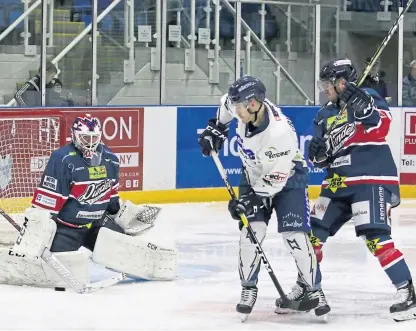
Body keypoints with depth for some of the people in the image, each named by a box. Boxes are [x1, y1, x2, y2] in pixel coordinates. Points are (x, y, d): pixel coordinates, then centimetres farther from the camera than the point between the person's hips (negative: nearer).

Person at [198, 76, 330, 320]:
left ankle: (312, 289, 2)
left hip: (287, 178, -5)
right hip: (255, 175, 5)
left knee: (295, 236, -14)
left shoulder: (281, 133, -38)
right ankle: (249, 288, 2)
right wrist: (216, 128, 10)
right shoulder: (245, 106, -20)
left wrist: (252, 200, -32)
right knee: (252, 231, -10)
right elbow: (227, 104, 8)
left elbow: (275, 180, -31)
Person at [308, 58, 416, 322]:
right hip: (339, 183, 8)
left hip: (371, 180, -8)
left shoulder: (368, 97, -4)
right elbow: (322, 158, 18)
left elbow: (382, 126, -22)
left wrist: (360, 103, -35)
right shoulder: (326, 116, 16)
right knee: (314, 233, 8)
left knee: (376, 238, -20)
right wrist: (318, 153, -5)